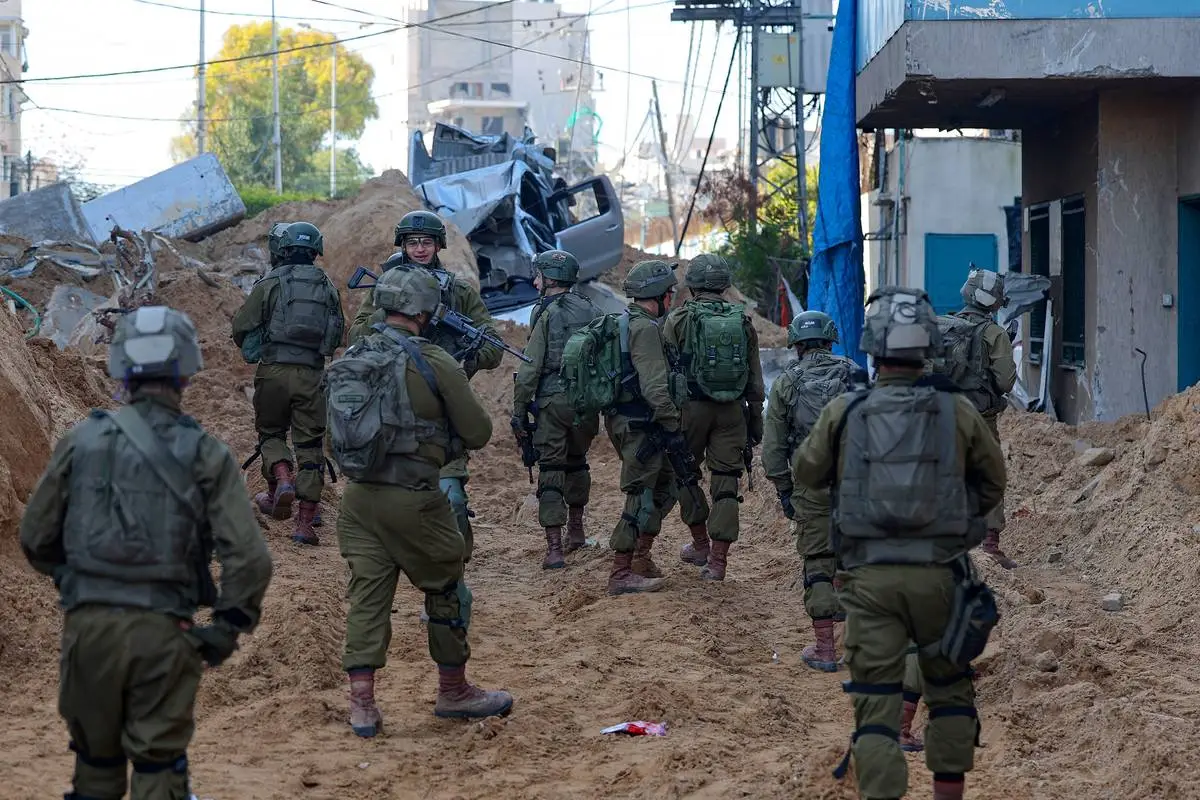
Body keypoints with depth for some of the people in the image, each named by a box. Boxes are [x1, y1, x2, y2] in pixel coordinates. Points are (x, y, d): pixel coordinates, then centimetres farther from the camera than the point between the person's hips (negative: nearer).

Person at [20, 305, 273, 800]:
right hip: (163, 631, -2)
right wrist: (225, 630, 2)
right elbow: (249, 557, -11)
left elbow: (36, 538, 8)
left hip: (87, 624, 2)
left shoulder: (83, 441, 2)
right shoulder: (204, 454, -3)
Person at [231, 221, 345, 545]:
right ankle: (306, 520, 1)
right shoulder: (328, 286, 10)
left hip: (274, 370, -2)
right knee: (310, 444, 5)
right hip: (313, 373, 2)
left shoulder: (270, 283, 1)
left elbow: (241, 326, 1)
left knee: (271, 432, 19)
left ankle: (281, 480, -8)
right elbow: (339, 334, 14)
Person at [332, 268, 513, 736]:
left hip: (358, 496, 5)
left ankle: (362, 705, 7)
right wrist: (443, 441, 16)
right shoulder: (433, 363, -11)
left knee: (367, 596, 9)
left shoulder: (349, 360, 6)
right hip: (412, 499, -5)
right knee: (446, 590, 12)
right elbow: (478, 433, -6)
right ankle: (453, 692, 24)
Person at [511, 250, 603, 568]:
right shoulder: (592, 311, 9)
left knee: (551, 471, -3)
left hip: (552, 401, -5)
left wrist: (519, 410, -8)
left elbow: (531, 366, -12)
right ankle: (576, 530, 37)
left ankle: (554, 548, -9)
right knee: (577, 462, 25)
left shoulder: (545, 312, -8)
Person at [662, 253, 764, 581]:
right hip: (732, 410, 3)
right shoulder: (743, 322, 6)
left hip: (691, 407, -3)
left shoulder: (679, 320, -5)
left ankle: (700, 544, 23)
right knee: (726, 482, 4)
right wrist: (756, 421, 17)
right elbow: (755, 379, 10)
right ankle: (718, 559, 1)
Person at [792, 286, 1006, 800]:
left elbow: (806, 473, 12)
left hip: (870, 577, 0)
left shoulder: (843, 414, -3)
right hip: (939, 573, 1)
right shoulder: (957, 412, -3)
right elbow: (993, 482, 12)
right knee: (950, 690, 18)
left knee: (876, 703, 3)